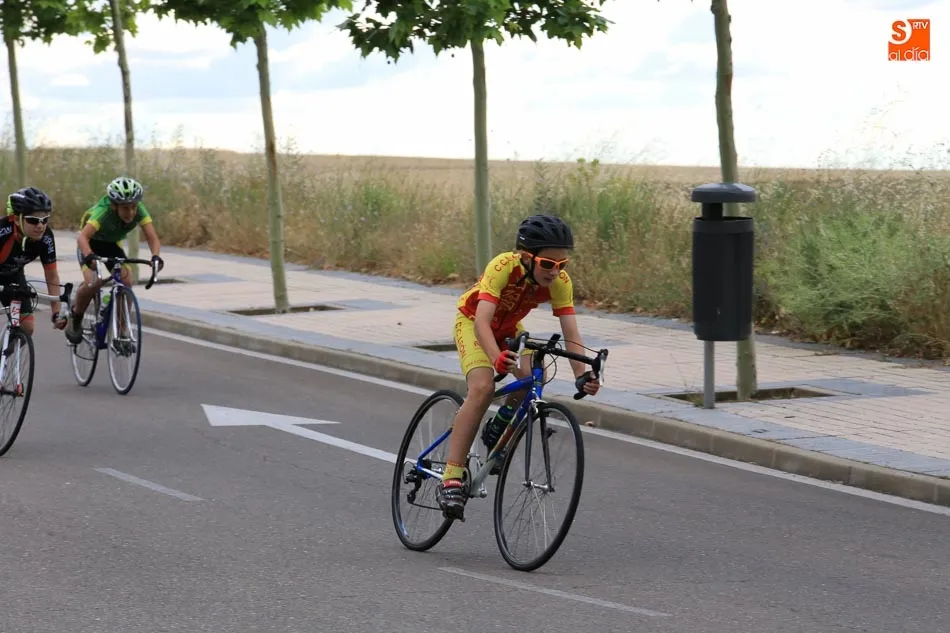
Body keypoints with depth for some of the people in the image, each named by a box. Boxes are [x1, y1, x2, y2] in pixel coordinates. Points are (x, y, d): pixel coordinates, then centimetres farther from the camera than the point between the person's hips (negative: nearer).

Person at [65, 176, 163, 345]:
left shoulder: (139, 210, -26)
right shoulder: (103, 211, -37)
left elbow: (152, 237, -33)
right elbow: (83, 237, -48)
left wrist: (155, 256, -53)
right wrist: (88, 256, -67)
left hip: (112, 245, 4)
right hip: (92, 244, -4)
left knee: (127, 283, -18)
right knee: (93, 283, -26)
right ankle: (75, 321, 1)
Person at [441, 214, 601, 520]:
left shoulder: (559, 281, -24)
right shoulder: (503, 266, -36)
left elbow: (571, 334, -26)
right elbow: (482, 321, -44)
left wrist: (582, 375, -41)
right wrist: (497, 358, -61)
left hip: (510, 328, 5)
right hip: (472, 321, -5)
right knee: (482, 388, -28)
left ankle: (497, 431, 7)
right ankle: (452, 478, -27)